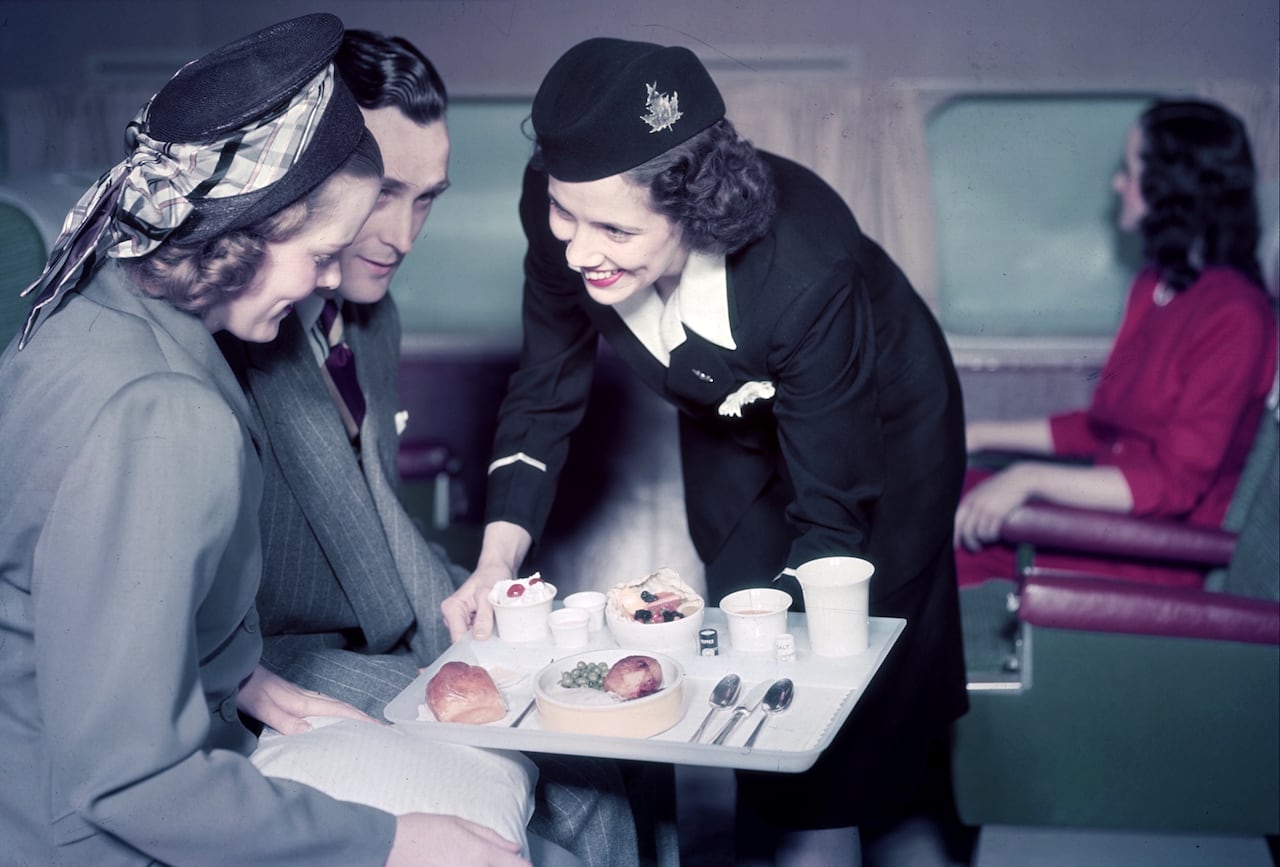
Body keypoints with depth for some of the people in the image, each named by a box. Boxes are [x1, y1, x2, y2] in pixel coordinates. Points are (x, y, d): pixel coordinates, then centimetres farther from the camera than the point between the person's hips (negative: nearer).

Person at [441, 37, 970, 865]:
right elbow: (546, 394, -13)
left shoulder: (806, 272, -42)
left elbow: (832, 514, -30)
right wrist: (498, 561, -24)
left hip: (879, 431, -4)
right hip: (735, 428, 4)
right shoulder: (564, 211, -29)